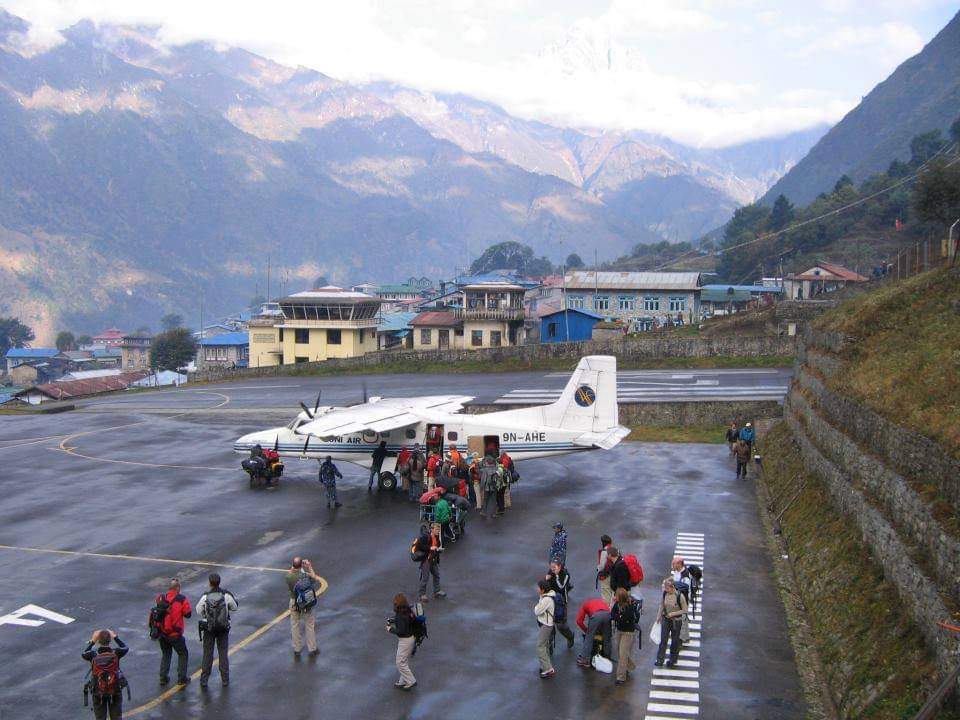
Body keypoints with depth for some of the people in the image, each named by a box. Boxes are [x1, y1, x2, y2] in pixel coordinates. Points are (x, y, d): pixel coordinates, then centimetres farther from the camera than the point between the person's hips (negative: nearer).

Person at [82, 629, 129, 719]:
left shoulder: (93, 655, -19)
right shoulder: (115, 653, -19)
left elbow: (83, 654, 6)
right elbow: (126, 648, 5)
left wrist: (92, 641, 10)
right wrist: (115, 637, 11)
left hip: (98, 692, 0)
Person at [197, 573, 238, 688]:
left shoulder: (205, 597, -16)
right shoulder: (226, 595, -15)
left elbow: (199, 611, -2)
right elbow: (235, 607, 0)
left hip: (208, 628, -1)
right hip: (224, 629, 1)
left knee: (207, 654, 11)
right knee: (223, 653, 13)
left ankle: (204, 680, 16)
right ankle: (225, 679, 16)